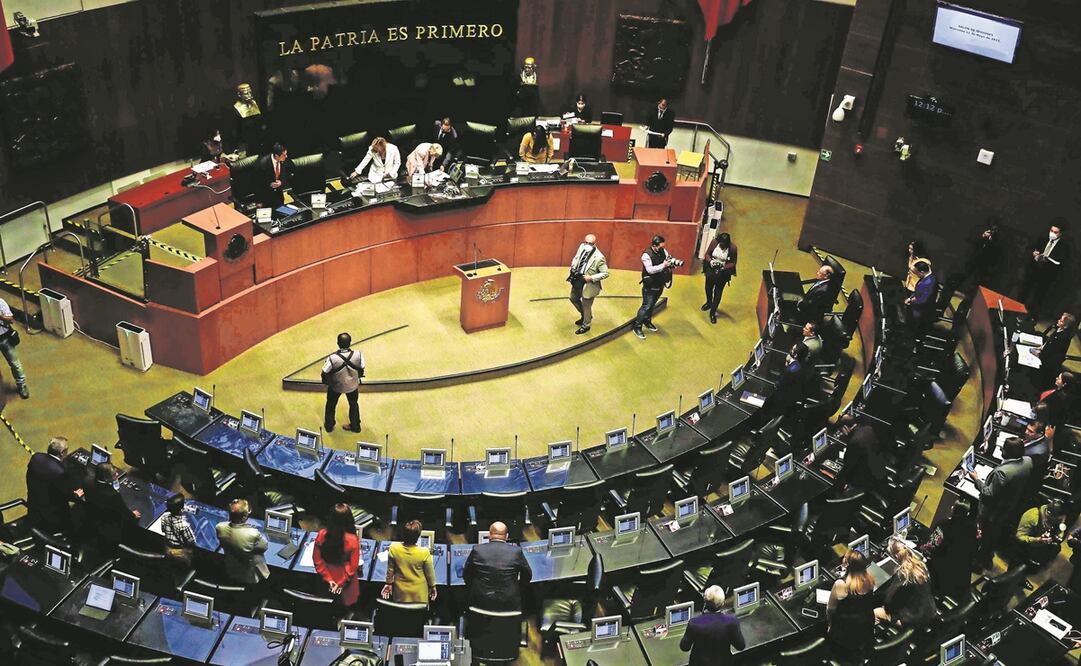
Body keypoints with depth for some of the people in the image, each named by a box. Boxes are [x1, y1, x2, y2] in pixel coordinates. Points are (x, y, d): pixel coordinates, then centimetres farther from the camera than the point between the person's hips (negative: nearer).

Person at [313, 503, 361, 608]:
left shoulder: (322, 535, -23)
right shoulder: (352, 540, -29)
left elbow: (317, 559, -12)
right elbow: (353, 566, -20)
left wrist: (328, 578, -5)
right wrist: (342, 583, -8)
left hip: (329, 577, 3)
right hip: (346, 578, -3)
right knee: (347, 604, 24)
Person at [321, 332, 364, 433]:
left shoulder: (332, 358, -35)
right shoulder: (358, 354, -29)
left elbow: (325, 373, -19)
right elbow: (361, 369, -10)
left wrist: (326, 382, 4)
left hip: (336, 386, -1)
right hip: (352, 386, 1)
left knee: (331, 405, 28)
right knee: (354, 405, 29)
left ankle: (329, 426, 48)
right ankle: (355, 426, 48)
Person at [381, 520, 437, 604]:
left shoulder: (394, 548, -21)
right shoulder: (424, 553, -26)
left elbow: (390, 569, -6)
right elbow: (429, 573, -10)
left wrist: (389, 583, 11)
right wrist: (432, 587, 8)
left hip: (401, 591, 2)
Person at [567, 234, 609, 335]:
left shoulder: (599, 257, -28)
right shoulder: (582, 247, -10)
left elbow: (605, 273, -20)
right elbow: (575, 258, 12)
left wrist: (591, 278, -27)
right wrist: (573, 267, -6)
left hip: (588, 286, -7)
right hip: (577, 282, 7)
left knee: (586, 306, 12)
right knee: (573, 299, 28)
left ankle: (585, 325, 38)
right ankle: (584, 315, 53)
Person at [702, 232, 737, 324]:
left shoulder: (733, 248, -23)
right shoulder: (714, 242, -19)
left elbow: (733, 263, -11)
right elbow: (707, 254, -5)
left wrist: (724, 267, -27)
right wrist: (710, 261, -25)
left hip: (723, 272, -3)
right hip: (711, 268, 3)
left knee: (718, 291, 6)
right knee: (708, 287, 22)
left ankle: (713, 312, 21)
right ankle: (709, 303, 53)